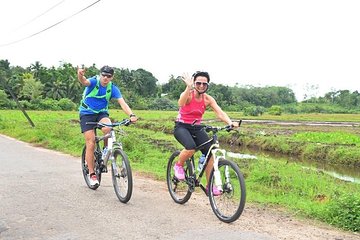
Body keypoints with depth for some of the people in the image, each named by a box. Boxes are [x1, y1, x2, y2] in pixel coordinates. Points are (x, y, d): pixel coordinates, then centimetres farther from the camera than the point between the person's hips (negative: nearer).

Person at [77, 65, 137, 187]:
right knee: (90, 143, -11)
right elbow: (84, 82, -38)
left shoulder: (113, 88, -9)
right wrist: (80, 75, -63)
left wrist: (131, 115, -38)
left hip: (102, 113, 2)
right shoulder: (94, 81, -15)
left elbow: (122, 103, -20)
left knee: (108, 129, -32)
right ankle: (92, 174, 0)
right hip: (87, 113, -2)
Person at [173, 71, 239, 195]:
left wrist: (230, 123, -37)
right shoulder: (188, 94, -16)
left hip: (196, 128, 4)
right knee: (191, 148, -34)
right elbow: (181, 103, -40)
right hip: (181, 127, -4)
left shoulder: (208, 99, -6)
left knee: (210, 153, -12)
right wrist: (188, 87, -53)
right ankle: (178, 165, -1)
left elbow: (220, 113, -18)